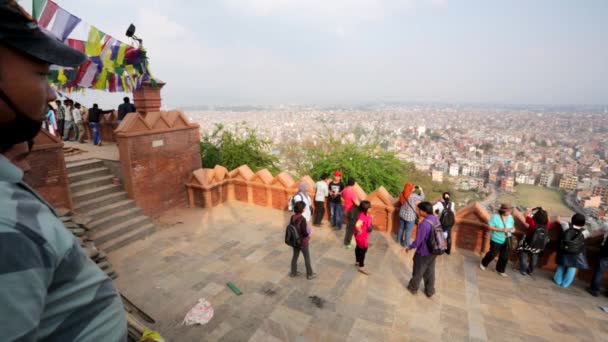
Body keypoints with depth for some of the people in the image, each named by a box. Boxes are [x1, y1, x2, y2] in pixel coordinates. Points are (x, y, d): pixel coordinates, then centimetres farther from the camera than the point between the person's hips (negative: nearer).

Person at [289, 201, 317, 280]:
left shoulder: (292, 217, -6)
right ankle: (309, 274, 28)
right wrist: (308, 233, -6)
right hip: (303, 242, -6)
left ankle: (293, 272, 35)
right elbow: (304, 233, -26)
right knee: (307, 258, 13)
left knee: (295, 256, 21)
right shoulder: (302, 219, -29)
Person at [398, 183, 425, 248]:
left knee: (401, 227, 24)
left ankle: (399, 239, 41)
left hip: (402, 214, 6)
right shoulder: (413, 196, -27)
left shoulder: (402, 194, -10)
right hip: (409, 216, -6)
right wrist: (421, 190, 6)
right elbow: (422, 198, -10)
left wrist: (414, 189, 5)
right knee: (408, 231, 12)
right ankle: (406, 243, 26)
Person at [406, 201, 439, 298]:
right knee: (430, 272, 23)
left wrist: (409, 247, -8)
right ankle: (430, 291, 40)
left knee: (418, 272, 16)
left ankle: (413, 288, 38)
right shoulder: (436, 219, -7)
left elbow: (418, 241, -25)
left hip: (423, 253, -7)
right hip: (433, 252, 7)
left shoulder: (424, 224, -32)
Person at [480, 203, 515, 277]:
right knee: (492, 254, 7)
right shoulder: (495, 217, -16)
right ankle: (483, 263, 32)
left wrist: (512, 229, -11)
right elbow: (490, 227, -17)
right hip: (496, 240, -5)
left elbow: (513, 226, 13)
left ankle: (500, 270, 26)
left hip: (506, 240, 5)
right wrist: (501, 230, -25)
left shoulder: (510, 217, -1)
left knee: (505, 256, 7)